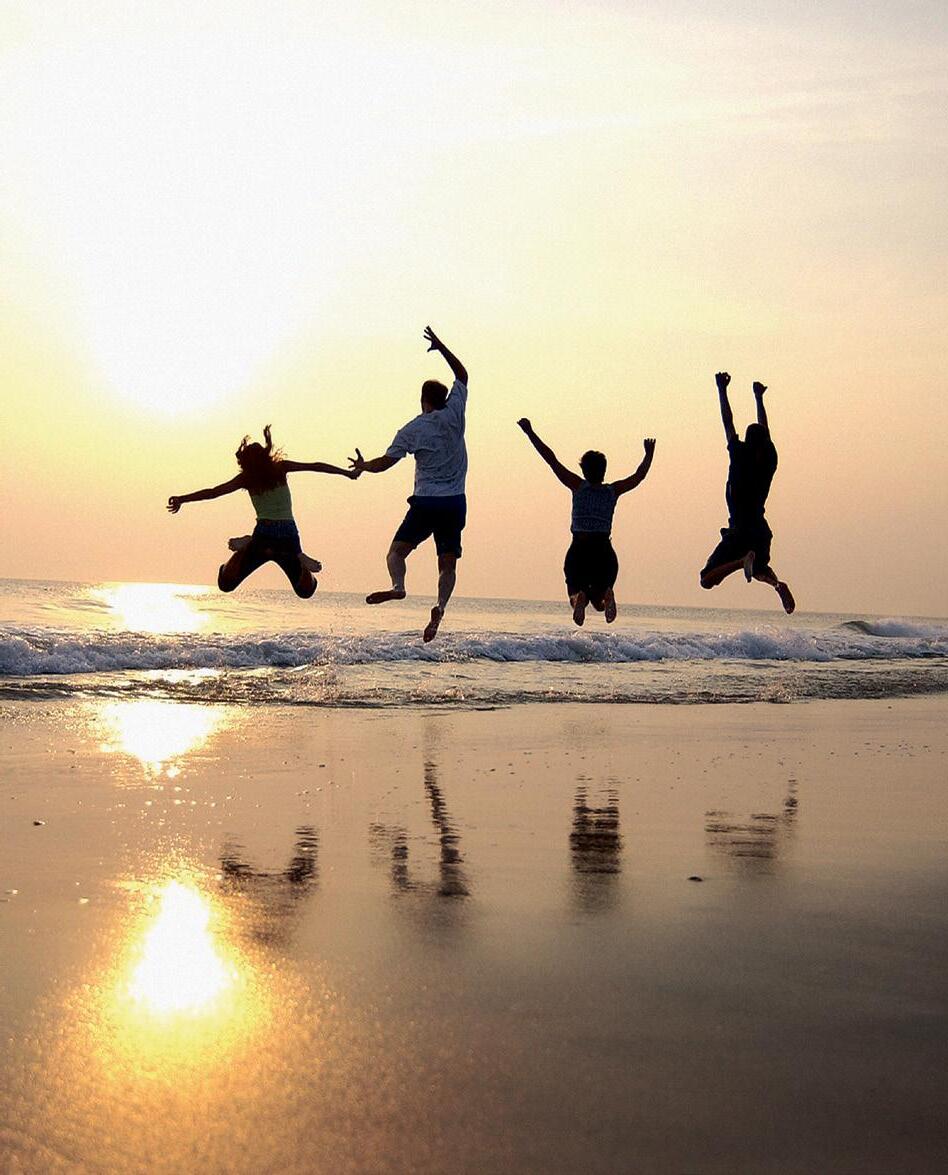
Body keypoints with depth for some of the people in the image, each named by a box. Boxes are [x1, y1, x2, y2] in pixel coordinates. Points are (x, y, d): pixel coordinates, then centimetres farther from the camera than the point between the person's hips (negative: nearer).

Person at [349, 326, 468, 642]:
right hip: (456, 503, 3)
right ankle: (440, 605, -21)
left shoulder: (412, 430, -1)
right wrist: (440, 347, 24)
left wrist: (362, 466, 19)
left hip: (425, 503, -3)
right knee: (448, 564, 3)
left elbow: (384, 462, -1)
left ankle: (398, 585, -28)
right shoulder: (454, 414, 5)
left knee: (397, 550, 2)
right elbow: (462, 374, 19)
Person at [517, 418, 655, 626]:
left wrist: (530, 432, 8)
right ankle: (605, 594, -24)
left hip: (578, 551, -2)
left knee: (576, 593, 11)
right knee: (599, 601, 16)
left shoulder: (578, 486, 2)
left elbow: (551, 460, 3)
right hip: (604, 553, 2)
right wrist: (649, 454, 40)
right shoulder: (613, 491, 8)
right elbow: (639, 475, 23)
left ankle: (579, 598, -29)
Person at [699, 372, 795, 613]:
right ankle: (777, 584, -3)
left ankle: (744, 560, -33)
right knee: (760, 569, 33)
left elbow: (728, 423, -2)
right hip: (761, 530, 6)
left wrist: (722, 390, 8)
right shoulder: (769, 460, 5)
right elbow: (765, 430, 20)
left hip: (739, 530, -6)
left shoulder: (741, 455, -7)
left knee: (707, 580, -8)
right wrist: (759, 398, 32)